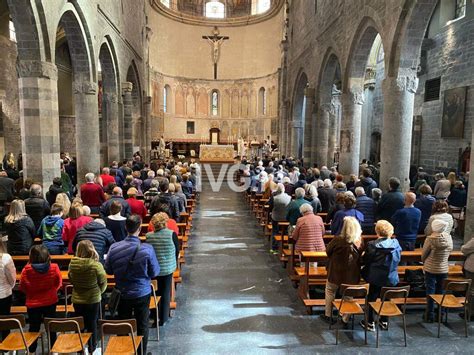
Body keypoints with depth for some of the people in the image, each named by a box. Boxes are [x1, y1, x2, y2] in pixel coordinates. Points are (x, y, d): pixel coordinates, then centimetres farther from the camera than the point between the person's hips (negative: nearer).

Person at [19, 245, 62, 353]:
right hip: (50, 301, 1)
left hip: (33, 303, -1)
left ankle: (31, 350, 33)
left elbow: (22, 288, -6)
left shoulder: (26, 270, -20)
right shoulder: (54, 268, -18)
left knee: (34, 327, 18)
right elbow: (59, 284, -3)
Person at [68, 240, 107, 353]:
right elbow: (103, 283, -12)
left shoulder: (72, 264, -14)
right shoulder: (96, 265, -24)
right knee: (92, 324, 15)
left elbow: (71, 280, 3)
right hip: (93, 300, -2)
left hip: (77, 300, 3)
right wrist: (99, 292, 10)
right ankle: (92, 349, 30)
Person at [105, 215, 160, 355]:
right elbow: (155, 273, -12)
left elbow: (108, 270, -1)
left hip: (122, 294, 2)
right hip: (142, 294, -2)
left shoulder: (114, 248, -15)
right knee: (142, 326, 16)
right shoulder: (147, 249, -23)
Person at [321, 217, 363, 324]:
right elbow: (360, 256, 3)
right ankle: (346, 318, 25)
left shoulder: (338, 240, -23)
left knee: (330, 291, 20)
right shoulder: (359, 241, -13)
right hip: (352, 275, 2)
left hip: (336, 272, -2)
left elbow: (328, 251, -8)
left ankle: (327, 315, 29)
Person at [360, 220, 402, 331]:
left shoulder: (372, 245, -21)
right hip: (391, 278, 4)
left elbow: (365, 261, -12)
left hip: (376, 278, -4)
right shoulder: (396, 244, -9)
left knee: (371, 299, 12)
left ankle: (370, 323, 22)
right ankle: (384, 322, 33)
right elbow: (398, 259, 6)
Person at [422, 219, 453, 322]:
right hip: (444, 269, 3)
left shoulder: (430, 239, -19)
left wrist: (425, 263, 12)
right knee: (441, 292, 16)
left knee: (430, 292, 7)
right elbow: (449, 252, 4)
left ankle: (430, 316, 15)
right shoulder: (449, 238, -7)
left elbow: (423, 254, -9)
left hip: (430, 269, -3)